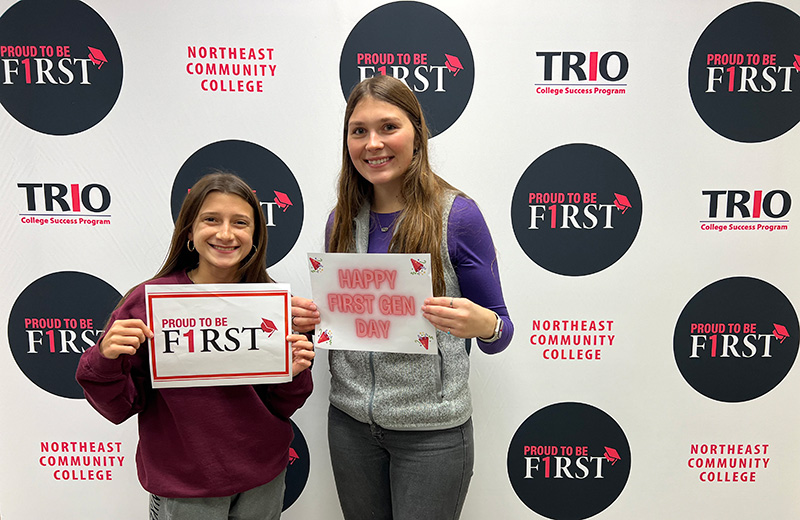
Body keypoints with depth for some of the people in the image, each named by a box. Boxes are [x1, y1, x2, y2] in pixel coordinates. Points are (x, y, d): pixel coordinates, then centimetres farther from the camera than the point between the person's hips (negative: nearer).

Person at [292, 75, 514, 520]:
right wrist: (309, 318, -8)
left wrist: (482, 324, -27)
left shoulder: (457, 215, -12)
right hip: (350, 420, 5)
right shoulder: (343, 219, 3)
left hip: (431, 430, -4)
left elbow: (499, 330, -6)